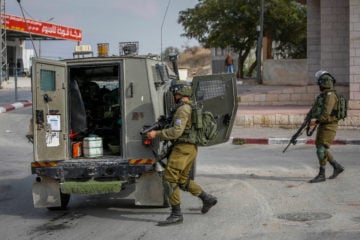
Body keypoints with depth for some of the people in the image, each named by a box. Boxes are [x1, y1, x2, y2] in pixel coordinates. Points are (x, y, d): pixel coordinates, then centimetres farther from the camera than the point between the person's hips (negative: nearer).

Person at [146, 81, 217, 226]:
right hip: (191, 148, 10)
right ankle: (207, 199, 24)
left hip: (183, 148, -10)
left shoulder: (183, 109, -14)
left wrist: (157, 134, -17)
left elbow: (176, 131, -23)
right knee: (183, 180, 20)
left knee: (169, 179, -8)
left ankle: (176, 215, -7)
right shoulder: (192, 108, 17)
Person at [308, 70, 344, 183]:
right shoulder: (322, 96, 15)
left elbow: (326, 112, -26)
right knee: (321, 149, 13)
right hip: (322, 126, 9)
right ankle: (337, 167, 25)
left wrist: (316, 120, -32)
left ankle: (321, 175, -3)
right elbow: (314, 109, 19)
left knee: (321, 150, -10)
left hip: (329, 126, -9)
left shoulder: (330, 95, -15)